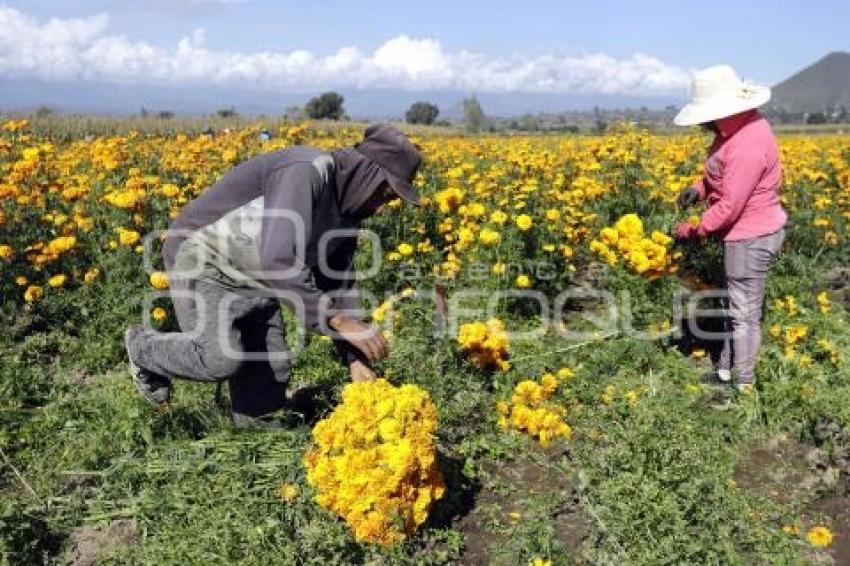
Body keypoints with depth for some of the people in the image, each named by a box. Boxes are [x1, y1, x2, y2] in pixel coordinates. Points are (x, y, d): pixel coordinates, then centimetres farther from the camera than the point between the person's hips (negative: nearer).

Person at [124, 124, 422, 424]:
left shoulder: (345, 209, 0)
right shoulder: (305, 171, -29)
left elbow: (338, 281, 5)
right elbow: (278, 262, -39)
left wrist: (355, 359, -3)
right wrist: (338, 320, -36)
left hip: (253, 277, 8)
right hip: (203, 258, -8)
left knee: (271, 367, 1)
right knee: (222, 360, -18)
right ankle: (142, 346, 10)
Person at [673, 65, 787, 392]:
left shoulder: (747, 144, -30)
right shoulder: (742, 124, 1)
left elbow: (729, 207, -27)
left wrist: (692, 231, -14)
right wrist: (700, 188, -2)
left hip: (751, 238, -10)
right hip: (749, 232, 10)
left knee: (744, 313, 2)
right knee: (735, 305, 20)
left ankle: (743, 386, 15)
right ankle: (725, 370, 34)